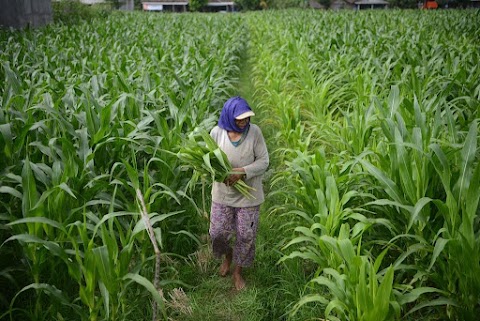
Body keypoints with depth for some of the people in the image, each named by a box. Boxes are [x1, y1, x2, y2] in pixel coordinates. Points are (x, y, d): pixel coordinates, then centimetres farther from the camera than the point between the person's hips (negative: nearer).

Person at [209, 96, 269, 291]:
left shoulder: (254, 132, -15)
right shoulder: (217, 132, -11)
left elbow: (263, 161, -11)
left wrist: (242, 172, -26)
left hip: (248, 194, -1)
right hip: (223, 193, 1)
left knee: (245, 236, 8)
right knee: (218, 232, 9)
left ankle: (238, 272, 33)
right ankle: (228, 256, 44)